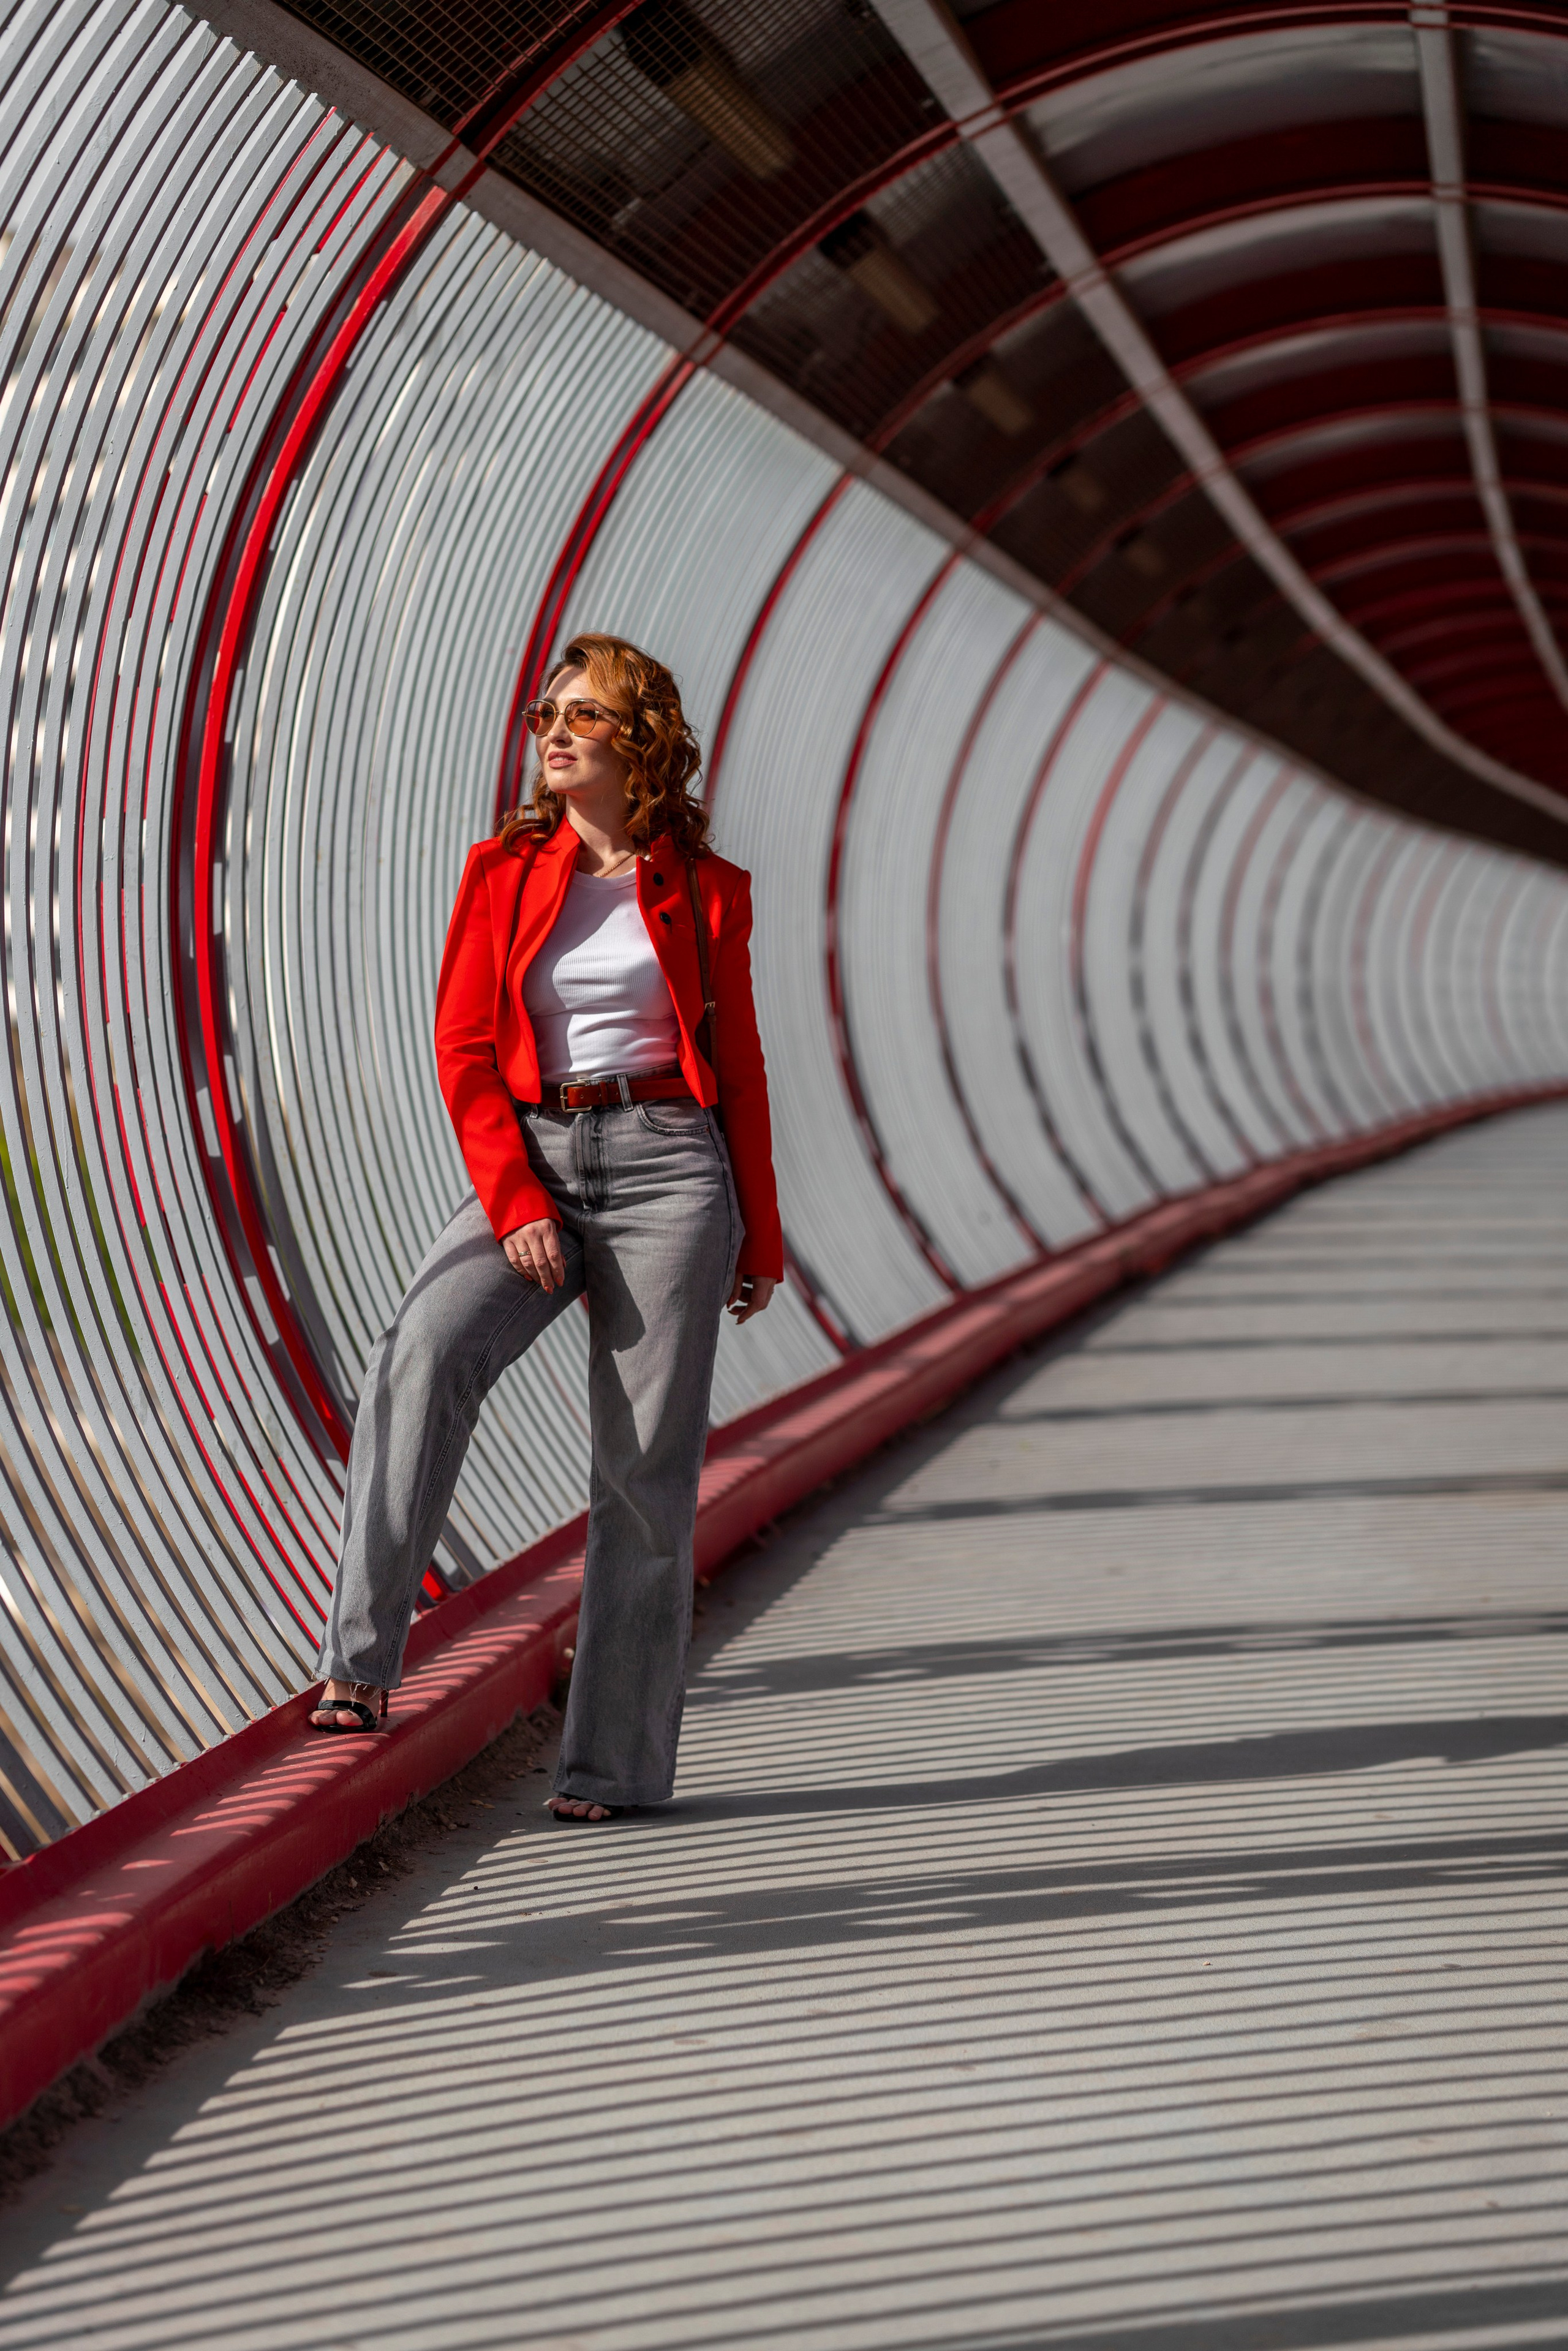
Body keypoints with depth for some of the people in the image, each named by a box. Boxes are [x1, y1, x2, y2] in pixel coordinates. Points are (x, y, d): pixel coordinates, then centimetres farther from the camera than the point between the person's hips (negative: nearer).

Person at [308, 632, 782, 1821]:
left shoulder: (706, 888, 6)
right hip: (530, 1160, 1)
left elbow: (738, 1064, 11)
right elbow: (465, 1051, 3)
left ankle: (618, 1759, 3)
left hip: (667, 1166, -1)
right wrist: (514, 1205, -9)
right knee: (426, 1351, -27)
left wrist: (760, 1237, 11)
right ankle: (362, 1657, -29)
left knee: (647, 1463, -3)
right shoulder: (505, 871, 8)